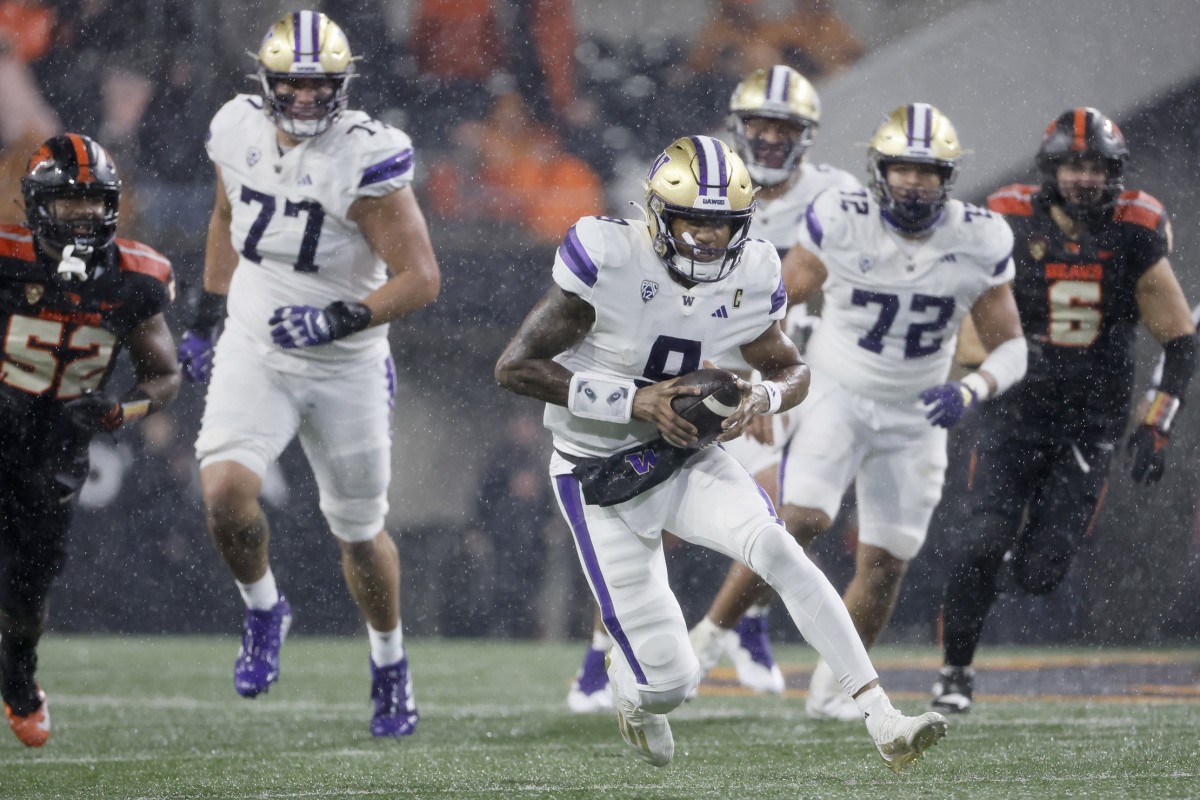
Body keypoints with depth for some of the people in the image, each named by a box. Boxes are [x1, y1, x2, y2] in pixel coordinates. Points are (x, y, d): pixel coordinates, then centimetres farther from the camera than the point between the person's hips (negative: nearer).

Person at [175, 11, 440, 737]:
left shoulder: (366, 161, -20)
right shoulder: (240, 133, -4)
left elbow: (422, 279, -19)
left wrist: (341, 319, -31)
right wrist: (208, 315, 17)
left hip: (346, 367, -3)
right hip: (253, 351, 3)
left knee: (360, 533, 11)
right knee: (225, 491, -22)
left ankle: (391, 667, 37)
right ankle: (264, 610, 8)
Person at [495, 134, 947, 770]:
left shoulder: (749, 277, -7)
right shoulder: (609, 259, -22)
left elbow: (792, 371, 10)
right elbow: (515, 368, -21)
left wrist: (763, 398, -15)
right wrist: (635, 402, -26)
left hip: (687, 460, 4)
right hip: (600, 482, -4)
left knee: (778, 549, -27)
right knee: (671, 683, -4)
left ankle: (884, 724, -27)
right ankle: (630, 689, 38)